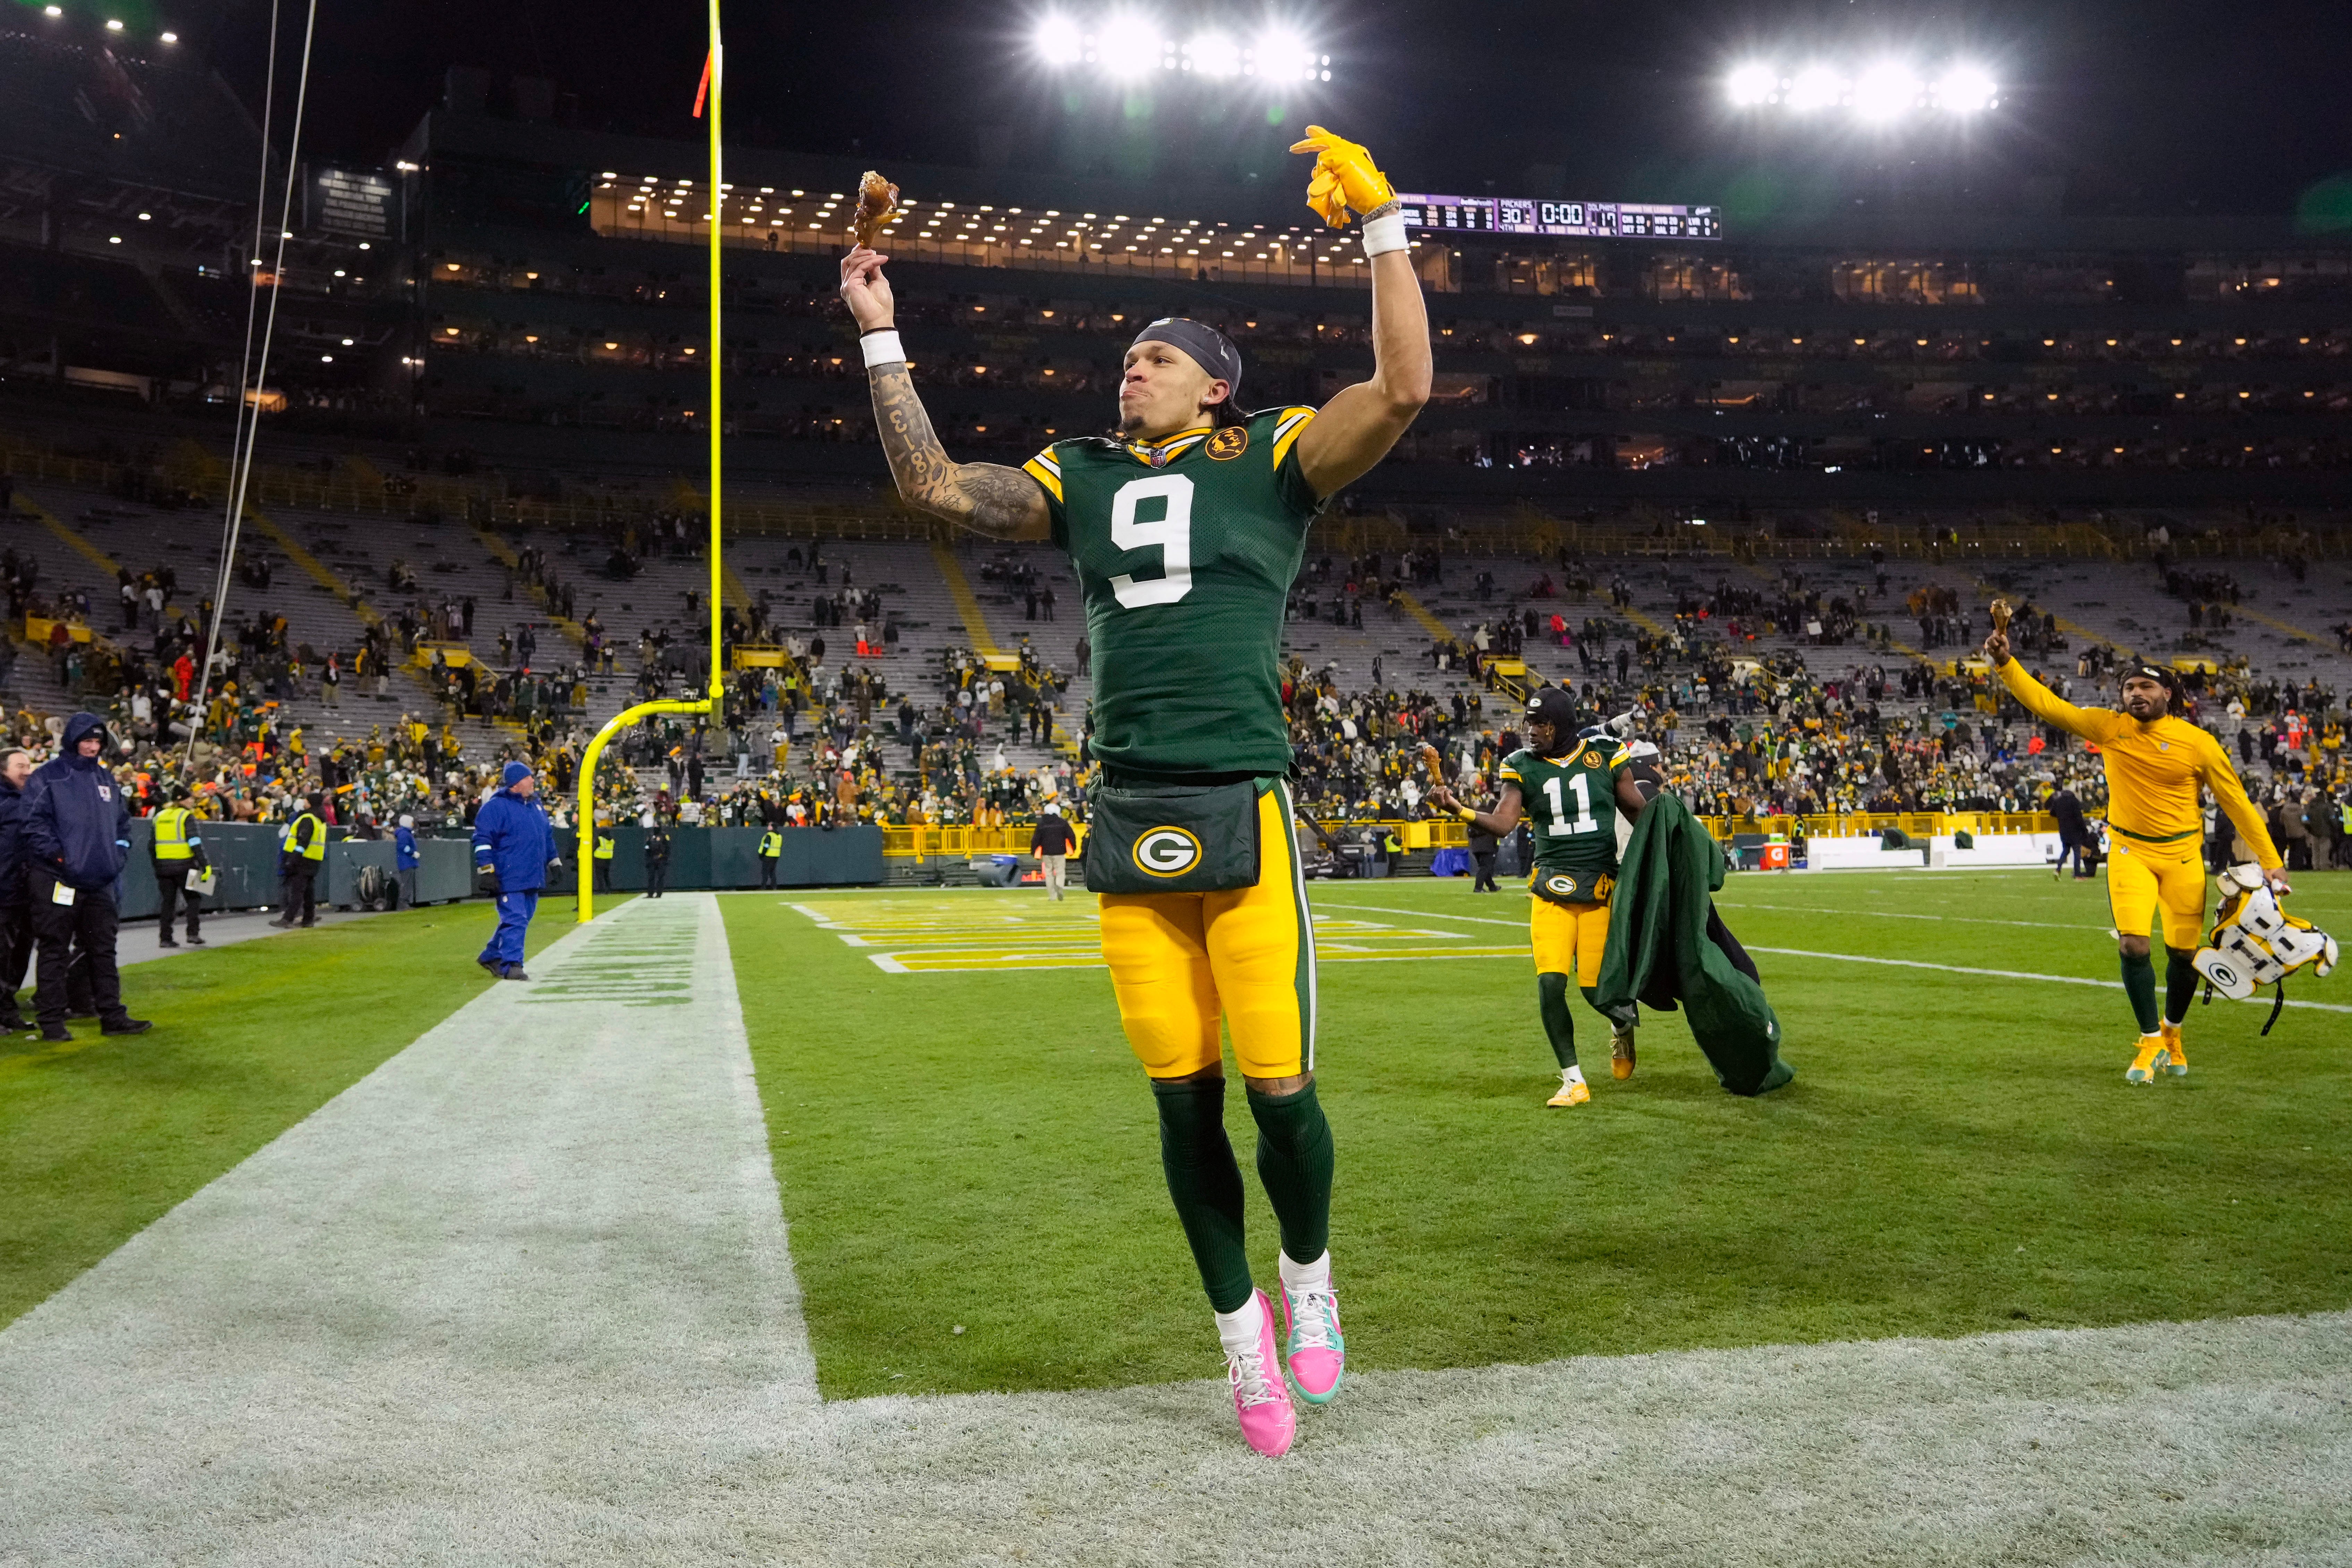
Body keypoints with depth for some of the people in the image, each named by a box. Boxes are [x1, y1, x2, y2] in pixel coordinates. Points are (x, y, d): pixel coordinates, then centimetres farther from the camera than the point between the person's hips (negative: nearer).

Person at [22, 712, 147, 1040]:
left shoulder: (105, 779, 15)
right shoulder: (46, 776, -4)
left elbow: (123, 821, 20)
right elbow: (35, 821, -10)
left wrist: (119, 854, 7)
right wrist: (56, 854, -17)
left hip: (98, 882, 6)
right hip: (57, 881, -6)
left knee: (103, 949, 9)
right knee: (55, 951, 0)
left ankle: (112, 1016, 14)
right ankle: (52, 1022, 5)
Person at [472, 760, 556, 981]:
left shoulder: (536, 806, 16)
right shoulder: (496, 807, -9)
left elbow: (548, 836, 27)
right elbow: (483, 838, -12)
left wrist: (554, 862, 27)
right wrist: (486, 870, -17)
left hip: (532, 877, 8)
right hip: (509, 878, -8)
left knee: (522, 919, 14)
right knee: (514, 920, -12)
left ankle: (491, 956, 28)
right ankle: (511, 966, -9)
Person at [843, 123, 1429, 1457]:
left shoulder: (1273, 460, 5)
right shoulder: (1083, 479, 17)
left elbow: (1404, 392, -8)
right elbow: (934, 486, 16)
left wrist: (1381, 223, -7)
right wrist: (881, 340, 15)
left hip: (1244, 815, -4)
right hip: (1128, 822, 4)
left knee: (1279, 1091, -6)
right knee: (1184, 1100, 7)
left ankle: (1311, 1277, 25)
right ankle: (1244, 1331, 24)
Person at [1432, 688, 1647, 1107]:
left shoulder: (1604, 755, 0)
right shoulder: (1523, 766, 1)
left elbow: (1640, 812, 9)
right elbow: (1503, 823, -10)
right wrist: (1458, 809, -26)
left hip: (1601, 887, -1)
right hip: (1551, 890, 1)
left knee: (1596, 986, -3)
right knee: (1550, 983, -12)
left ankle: (1620, 1026, 35)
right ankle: (1573, 1082, 3)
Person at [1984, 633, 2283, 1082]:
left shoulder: (2197, 742, -8)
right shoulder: (2108, 727, -5)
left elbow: (2236, 801, -1)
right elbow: (2046, 703, -8)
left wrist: (2270, 862, -1)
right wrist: (2005, 664, -21)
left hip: (2182, 855, 0)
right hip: (2130, 852, 0)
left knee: (2184, 953, 6)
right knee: (2133, 946, -12)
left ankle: (2172, 1033, 33)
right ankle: (2152, 1043, 7)